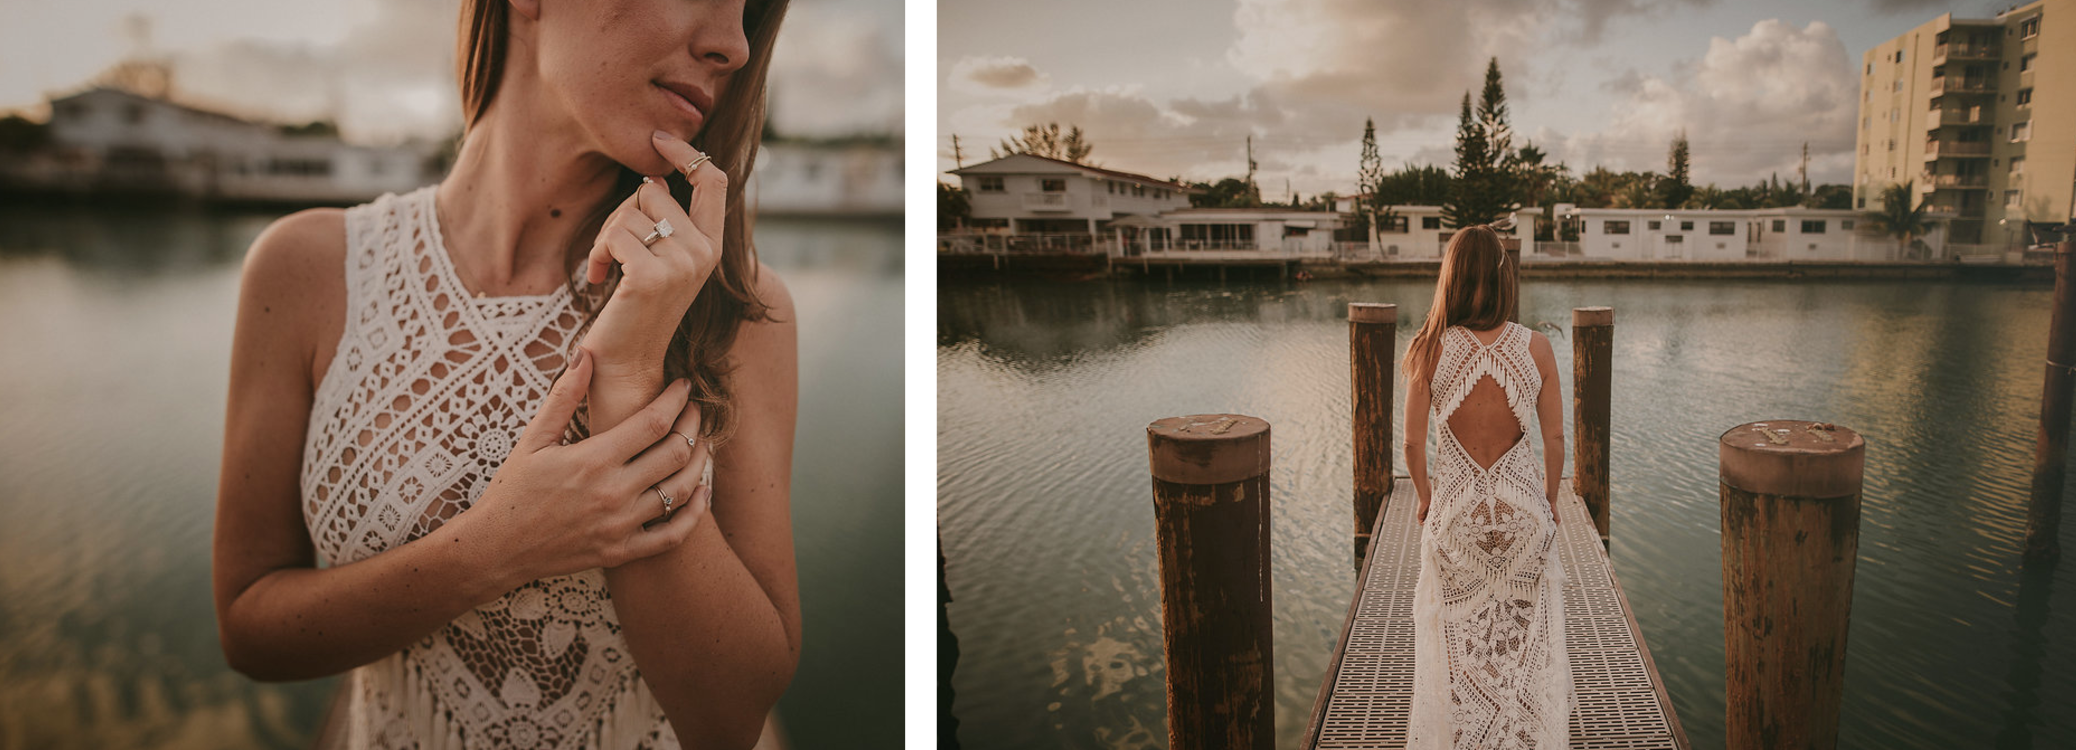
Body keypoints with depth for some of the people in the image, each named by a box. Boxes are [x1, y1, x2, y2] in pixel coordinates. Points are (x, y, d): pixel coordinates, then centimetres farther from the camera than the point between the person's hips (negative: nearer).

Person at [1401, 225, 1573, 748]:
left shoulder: (1430, 349, -13)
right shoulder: (1536, 348, -10)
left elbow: (1413, 442, -8)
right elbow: (1555, 439, -3)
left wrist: (1426, 500, 10)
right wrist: (1550, 500, 14)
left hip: (1455, 509, -1)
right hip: (1522, 508, 1)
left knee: (1457, 641, 17)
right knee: (1526, 637, 19)